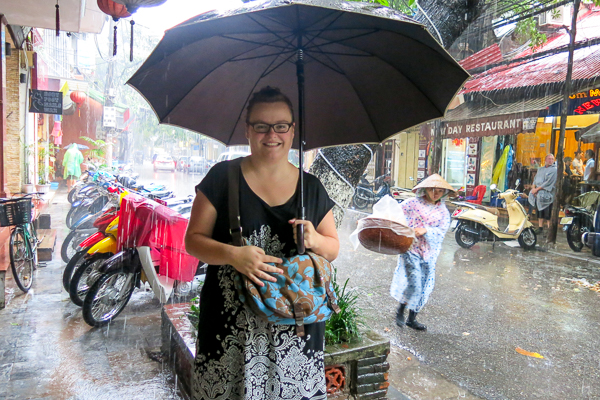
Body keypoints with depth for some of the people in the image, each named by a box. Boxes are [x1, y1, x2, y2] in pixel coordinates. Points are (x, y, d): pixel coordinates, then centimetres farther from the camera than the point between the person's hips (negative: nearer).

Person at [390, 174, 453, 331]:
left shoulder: (443, 211, 8)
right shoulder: (413, 203, -2)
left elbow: (441, 231, -4)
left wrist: (426, 231, -21)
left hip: (429, 253, 5)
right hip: (410, 249, -4)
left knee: (425, 287, 8)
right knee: (414, 283, -15)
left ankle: (412, 319, 25)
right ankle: (400, 310, 12)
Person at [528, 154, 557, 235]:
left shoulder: (554, 170, -2)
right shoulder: (540, 169, 20)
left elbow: (549, 182, -11)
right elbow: (535, 179, 15)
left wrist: (537, 189, -14)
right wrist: (533, 187, -5)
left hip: (547, 194, -6)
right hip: (538, 193, 6)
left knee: (548, 213, -8)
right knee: (539, 211, 6)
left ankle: (549, 229, -4)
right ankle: (540, 227, 12)